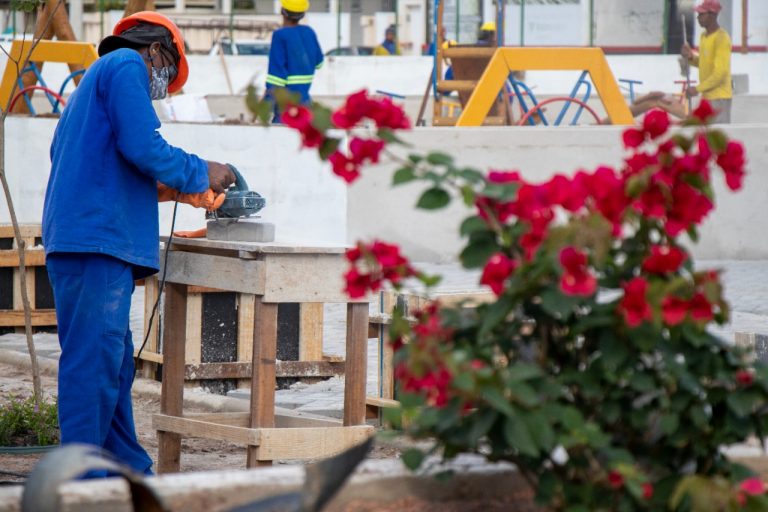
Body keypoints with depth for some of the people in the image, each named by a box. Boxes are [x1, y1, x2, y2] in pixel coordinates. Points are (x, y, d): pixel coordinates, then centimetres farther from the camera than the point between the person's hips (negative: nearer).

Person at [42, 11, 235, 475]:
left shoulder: (95, 79, 30)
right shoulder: (128, 66, -1)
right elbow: (142, 147, -14)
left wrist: (160, 188, 31)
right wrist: (201, 174, -1)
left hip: (78, 241, 10)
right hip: (98, 242, -10)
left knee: (115, 363, 13)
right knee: (93, 361, -12)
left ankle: (130, 470, 17)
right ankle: (82, 480, -14)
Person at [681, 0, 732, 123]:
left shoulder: (721, 38, -15)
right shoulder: (704, 36, 13)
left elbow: (720, 72, -20)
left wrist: (698, 89, -17)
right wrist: (691, 57, 4)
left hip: (719, 97, -9)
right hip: (706, 96, 9)